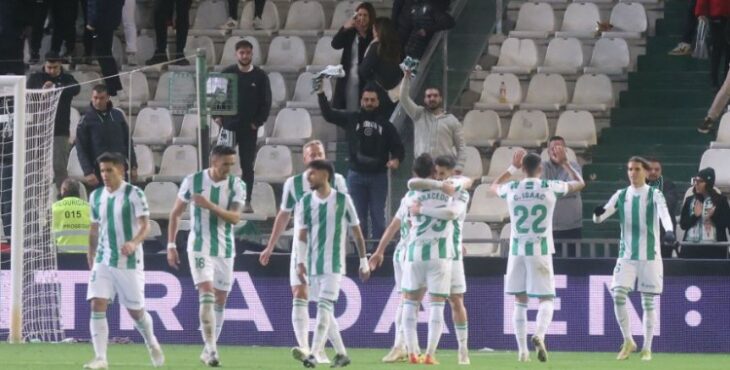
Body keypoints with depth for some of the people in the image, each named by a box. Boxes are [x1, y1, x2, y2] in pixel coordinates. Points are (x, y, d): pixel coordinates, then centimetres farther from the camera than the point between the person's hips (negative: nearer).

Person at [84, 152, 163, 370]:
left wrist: (134, 242, -34)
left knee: (136, 311, 8)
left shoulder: (134, 194, -9)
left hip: (129, 261, -4)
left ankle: (152, 344, 38)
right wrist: (91, 255, 23)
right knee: (97, 305, -14)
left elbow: (145, 225, -16)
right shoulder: (96, 196, 7)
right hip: (103, 261, 4)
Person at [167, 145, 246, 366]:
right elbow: (176, 213, 4)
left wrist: (210, 205, -28)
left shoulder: (236, 186, -3)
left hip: (225, 249, 3)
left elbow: (235, 218, -15)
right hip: (199, 247, -3)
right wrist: (171, 245, 1)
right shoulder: (193, 181, -6)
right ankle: (211, 348, -22)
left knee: (220, 301, 7)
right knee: (206, 295, -17)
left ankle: (208, 350, 19)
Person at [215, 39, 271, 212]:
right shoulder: (227, 73, 1)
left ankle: (247, 202, 6)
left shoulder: (260, 76, -1)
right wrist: (218, 116, -2)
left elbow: (266, 101, 2)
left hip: (249, 127, -1)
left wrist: (258, 121, -5)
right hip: (228, 125, 1)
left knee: (247, 166, 2)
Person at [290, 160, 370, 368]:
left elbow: (356, 232, 4)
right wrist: (300, 261, -6)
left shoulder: (343, 200, -3)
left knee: (325, 305, -16)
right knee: (324, 310, 9)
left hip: (334, 263, -5)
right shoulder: (305, 202, 6)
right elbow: (302, 235, 6)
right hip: (313, 263, 5)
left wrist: (364, 262, 5)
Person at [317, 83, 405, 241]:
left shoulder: (385, 125, 6)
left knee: (378, 216, 1)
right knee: (358, 217, 4)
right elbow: (328, 114, 7)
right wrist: (320, 93, -2)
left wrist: (396, 159, -14)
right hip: (356, 175, 0)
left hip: (378, 176, 0)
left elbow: (398, 147, 8)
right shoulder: (352, 119, 5)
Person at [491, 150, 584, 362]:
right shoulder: (551, 187, -2)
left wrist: (513, 168, 32)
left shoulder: (512, 189, 1)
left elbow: (494, 186, 28)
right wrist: (564, 163, 29)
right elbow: (580, 183, 17)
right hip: (541, 250, -2)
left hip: (517, 250, 2)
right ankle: (539, 335, -24)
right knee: (546, 299, 4)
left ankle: (522, 350, 4)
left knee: (520, 301, 11)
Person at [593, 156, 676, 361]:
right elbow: (599, 218, 3)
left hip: (650, 256, -2)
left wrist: (669, 230, -45)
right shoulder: (621, 196, 6)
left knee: (648, 302, 1)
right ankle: (628, 341, 5)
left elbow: (664, 214, -23)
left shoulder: (654, 195, -4)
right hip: (626, 255, 2)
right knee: (618, 296, -11)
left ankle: (647, 348, 11)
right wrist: (598, 213, -23)